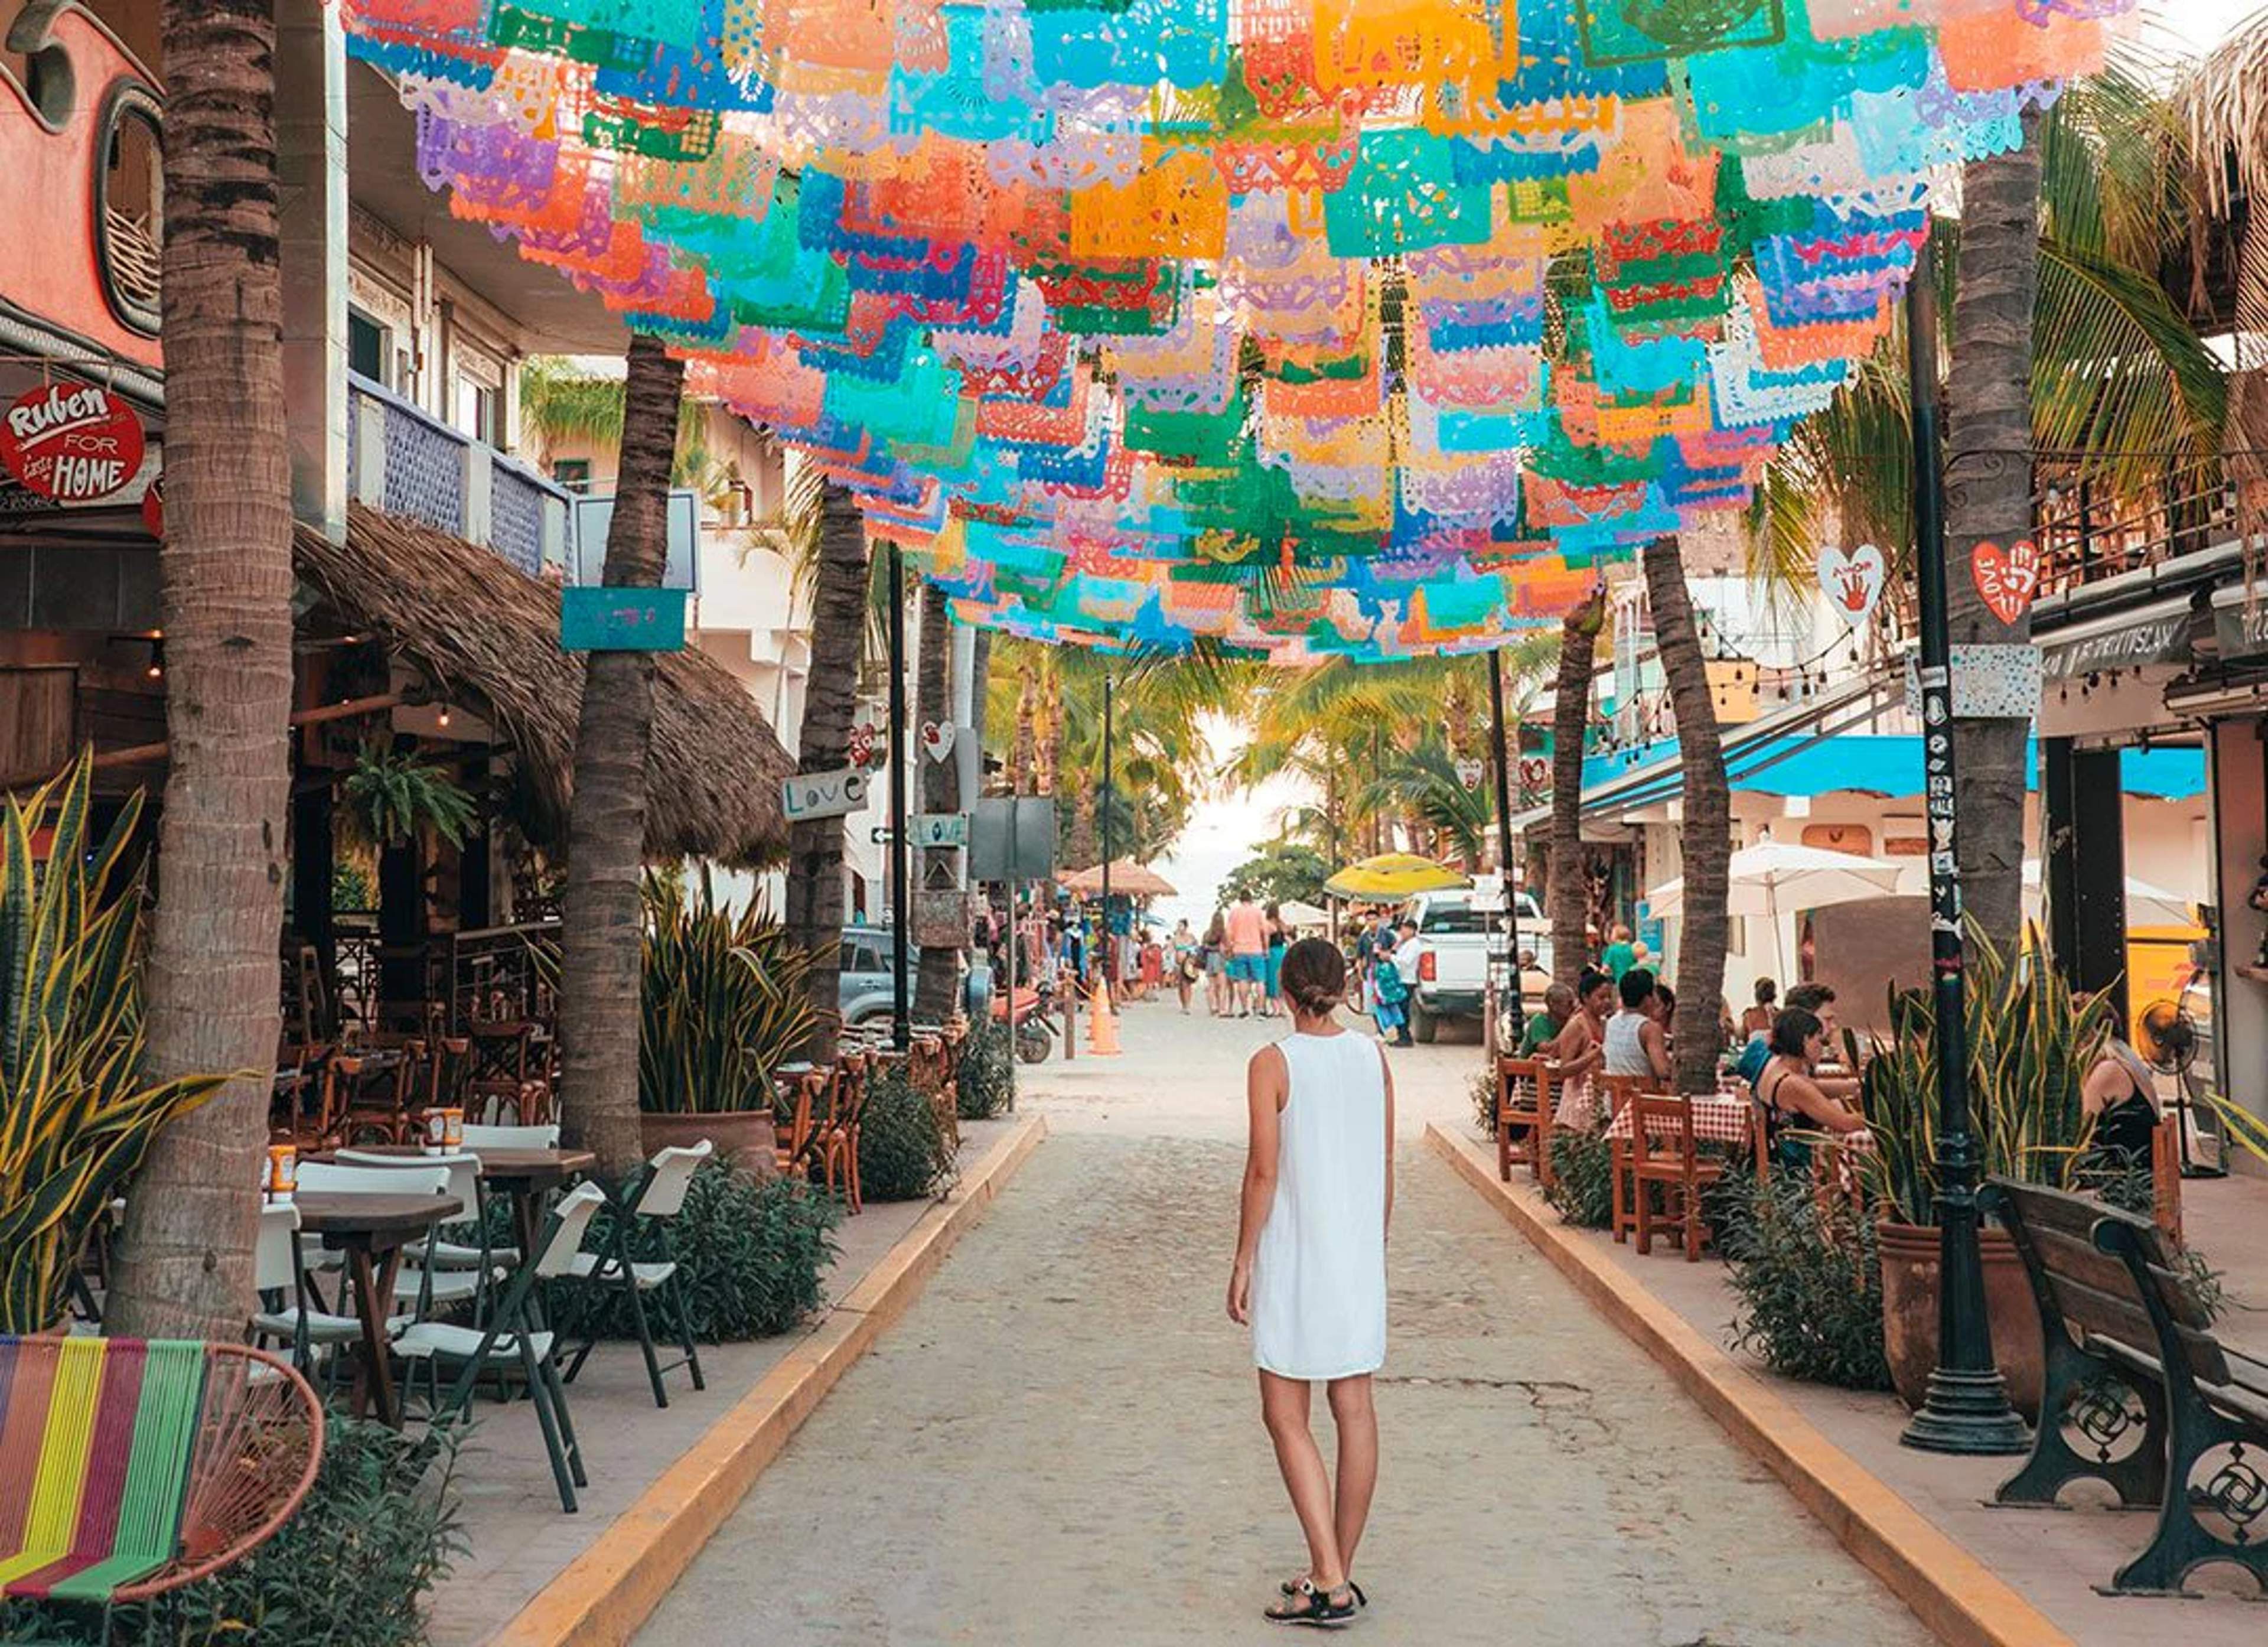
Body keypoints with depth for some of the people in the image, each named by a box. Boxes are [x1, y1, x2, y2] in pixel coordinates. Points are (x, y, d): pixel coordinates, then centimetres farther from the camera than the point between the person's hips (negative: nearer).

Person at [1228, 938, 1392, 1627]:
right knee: (1354, 1409, 10)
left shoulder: (1273, 1064, -12)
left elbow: (1264, 1172, -13)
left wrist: (1242, 1261, -5)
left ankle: (1329, 1583, -4)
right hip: (1360, 1257, 5)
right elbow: (1385, 1166, 8)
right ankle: (1338, 1574, 19)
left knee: (1286, 1416, 2)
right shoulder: (1372, 1056, 4)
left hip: (1296, 1259, -5)